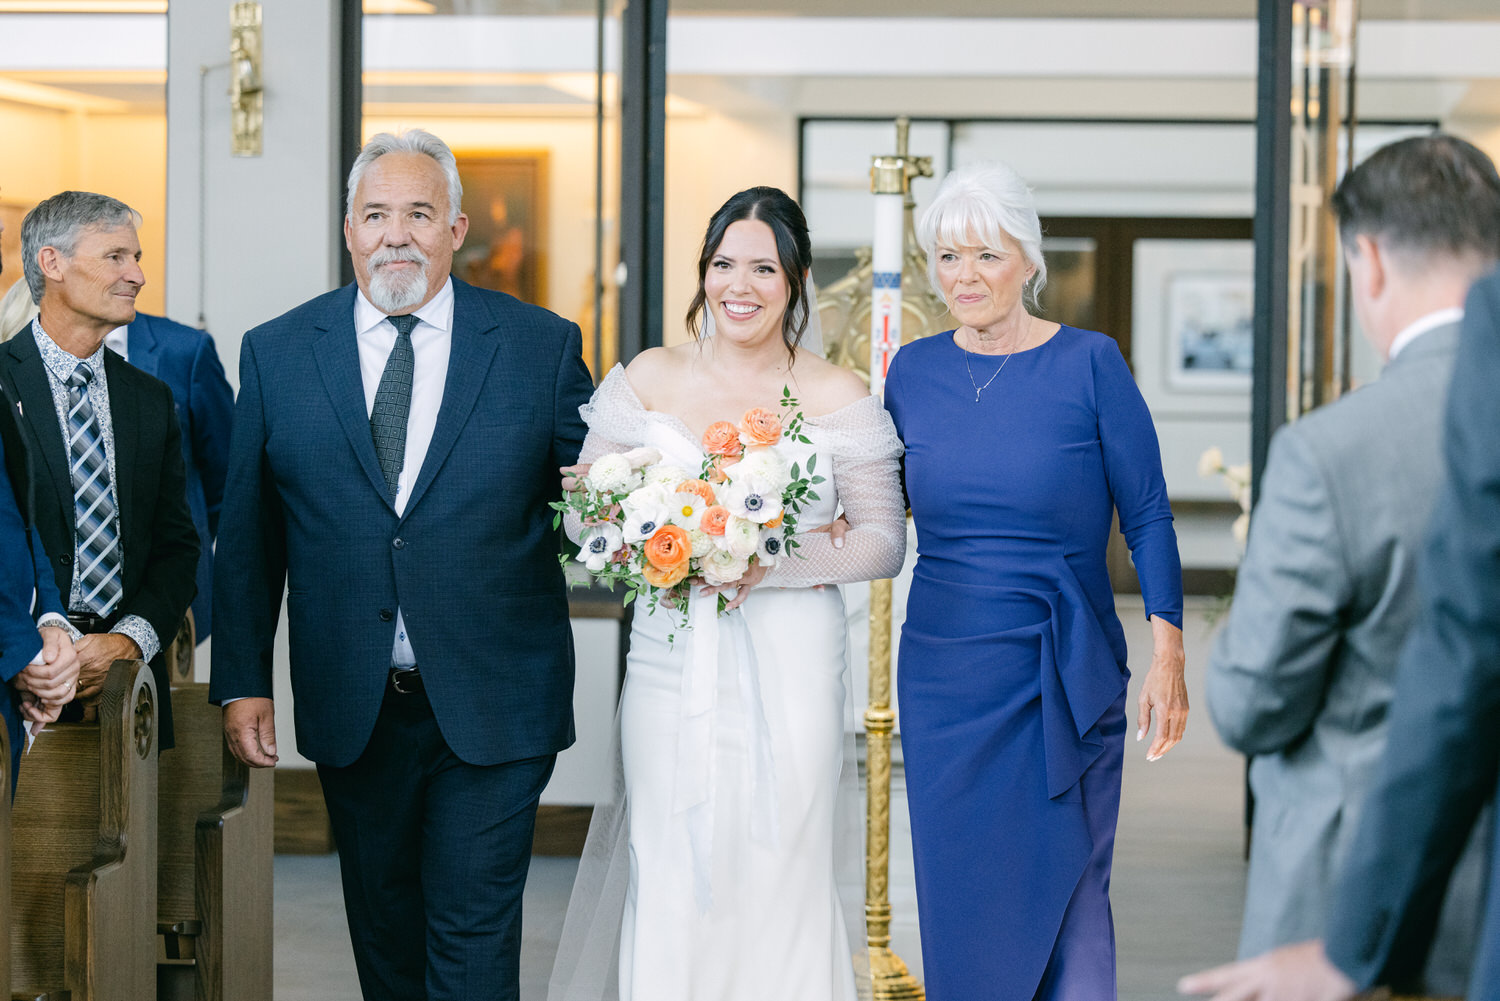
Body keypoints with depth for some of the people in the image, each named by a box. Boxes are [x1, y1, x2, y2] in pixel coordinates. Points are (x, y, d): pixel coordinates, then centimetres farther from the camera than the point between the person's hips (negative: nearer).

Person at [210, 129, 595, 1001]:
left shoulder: (543, 346, 0)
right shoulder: (277, 353, 4)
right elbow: (247, 535, 7)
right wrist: (243, 680, 3)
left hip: (492, 707, -2)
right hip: (352, 709, 2)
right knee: (384, 929, 15)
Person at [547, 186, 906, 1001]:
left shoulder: (836, 397, 2)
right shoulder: (648, 380, 6)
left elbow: (884, 539, 1)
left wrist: (776, 562, -15)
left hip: (791, 670, -1)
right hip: (671, 661, 1)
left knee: (779, 878, 0)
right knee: (668, 880, -3)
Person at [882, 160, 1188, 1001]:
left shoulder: (1089, 365, -6)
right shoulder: (913, 372, 5)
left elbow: (1148, 516, -4)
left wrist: (1168, 653, -10)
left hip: (1063, 678, -3)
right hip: (943, 673, 3)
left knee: (1064, 898, 0)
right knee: (958, 899, 7)